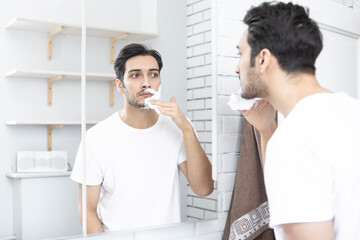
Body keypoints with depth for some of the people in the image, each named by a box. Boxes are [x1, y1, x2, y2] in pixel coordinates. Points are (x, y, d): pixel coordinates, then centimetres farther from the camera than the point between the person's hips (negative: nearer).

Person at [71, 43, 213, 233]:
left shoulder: (175, 129, -1)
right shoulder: (96, 138, -6)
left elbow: (204, 188, -10)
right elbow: (88, 210, -1)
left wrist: (187, 128, -17)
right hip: (116, 235, -1)